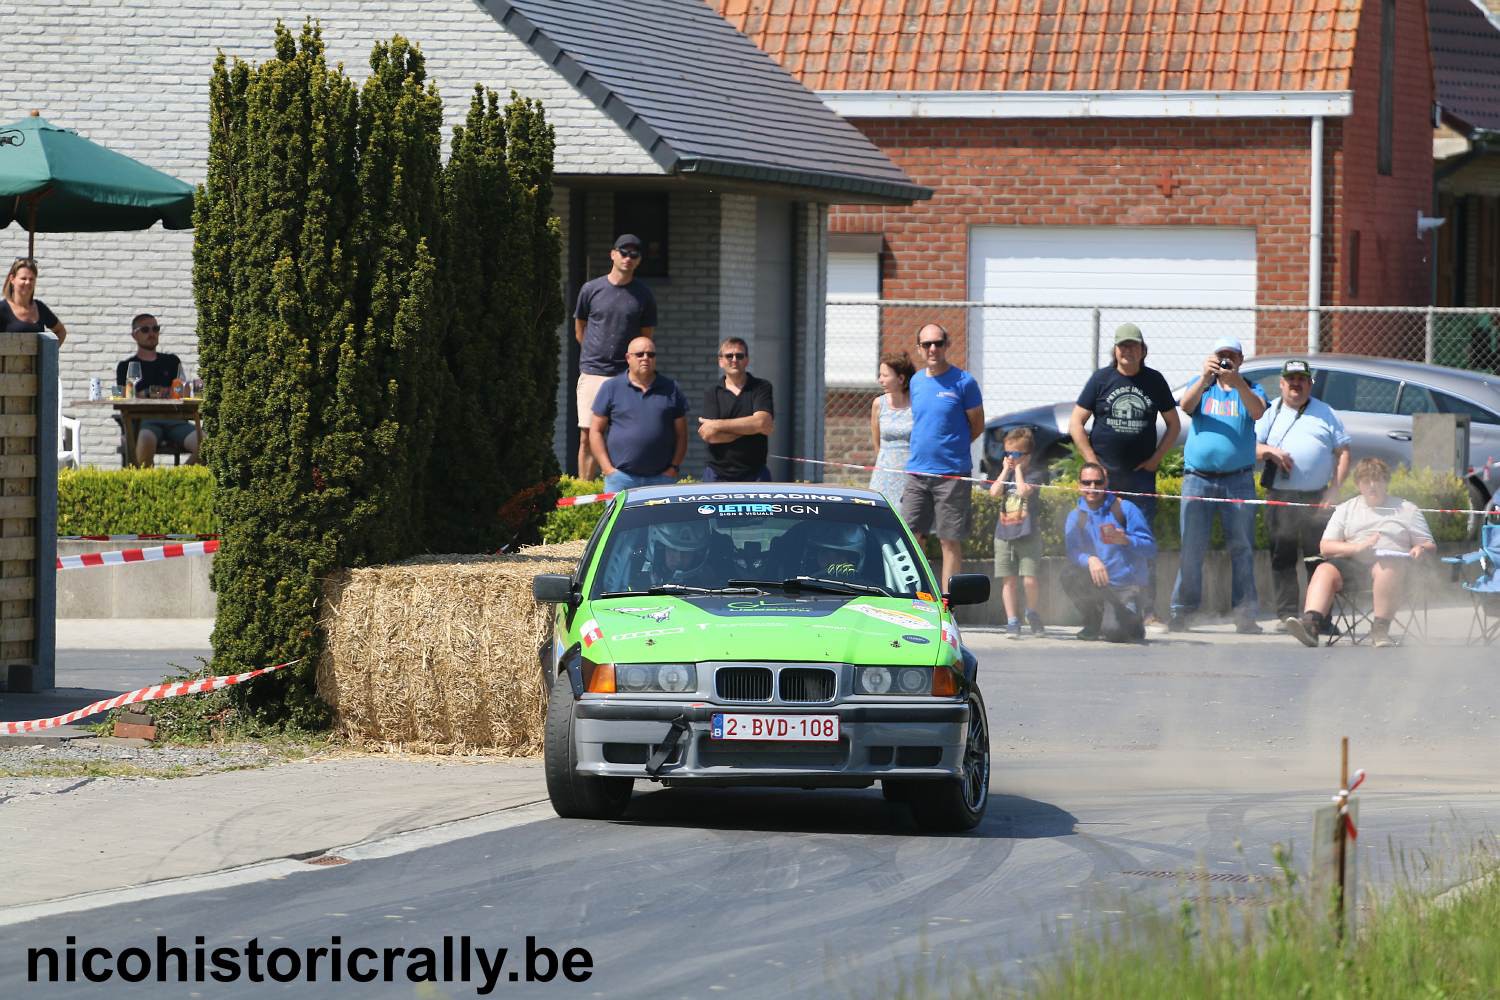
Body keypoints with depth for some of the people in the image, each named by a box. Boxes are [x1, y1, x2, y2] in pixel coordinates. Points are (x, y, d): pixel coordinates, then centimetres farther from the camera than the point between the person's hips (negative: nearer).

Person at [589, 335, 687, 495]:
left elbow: (681, 434, 12)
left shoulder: (670, 389, 11)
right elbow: (596, 431, 6)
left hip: (660, 479, 1)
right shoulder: (611, 388, 7)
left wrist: (674, 468, 0)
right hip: (621, 477, -1)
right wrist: (608, 469, -4)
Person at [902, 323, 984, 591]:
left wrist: (953, 446, 4)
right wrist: (922, 449, 11)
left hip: (952, 475, -5)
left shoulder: (963, 382, -6)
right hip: (917, 472, 5)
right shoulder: (917, 381, 11)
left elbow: (977, 425, 2)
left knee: (950, 541, -1)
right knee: (912, 538, 3)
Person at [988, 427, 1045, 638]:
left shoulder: (1036, 472, -2)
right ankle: (1012, 621, 8)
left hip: (1028, 535, -4)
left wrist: (1018, 469, -8)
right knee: (1009, 579, 3)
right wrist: (1006, 470, -3)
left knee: (1029, 579, -8)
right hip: (1004, 534, 4)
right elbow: (994, 492, -3)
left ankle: (1032, 612, 17)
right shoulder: (1005, 472, 13)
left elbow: (1024, 490, -18)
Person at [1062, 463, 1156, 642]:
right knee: (1070, 575, -28)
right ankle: (1092, 623, 0)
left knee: (1113, 631, -27)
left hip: (1125, 585, -4)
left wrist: (1126, 541, -27)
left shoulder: (1125, 509, -4)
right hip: (1096, 585, 4)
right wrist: (1090, 559, -29)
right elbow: (1073, 552, -6)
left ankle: (1134, 625, 14)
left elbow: (1150, 548, -8)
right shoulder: (1076, 516, 7)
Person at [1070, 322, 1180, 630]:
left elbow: (1174, 425, 16)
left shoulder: (1154, 381, 8)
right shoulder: (1101, 379, 4)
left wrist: (1155, 459, 4)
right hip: (1104, 474, -1)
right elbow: (1076, 424, 4)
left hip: (1141, 475, 1)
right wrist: (1093, 462, -5)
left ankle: (1148, 612, -1)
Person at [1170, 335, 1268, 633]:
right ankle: (1181, 611, 1)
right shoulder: (1201, 385, 13)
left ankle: (1245, 615, 0)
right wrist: (1205, 378, -24)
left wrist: (1238, 383, -27)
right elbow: (1186, 405, -7)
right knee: (1191, 549, -2)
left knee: (1242, 548, -1)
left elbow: (1257, 412, -11)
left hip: (1238, 481, 0)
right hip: (1198, 478, 0)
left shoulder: (1250, 390, 10)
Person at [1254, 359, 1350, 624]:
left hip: (1317, 497, 0)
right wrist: (1269, 451, -14)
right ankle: (1286, 614, -2)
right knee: (1282, 557, -4)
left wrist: (1335, 489, 0)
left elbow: (1343, 452, 11)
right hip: (1280, 497, 0)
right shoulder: (1270, 413, 14)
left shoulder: (1326, 414, 14)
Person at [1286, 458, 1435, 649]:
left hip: (1394, 562, -2)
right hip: (1352, 562, 2)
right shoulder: (1346, 509, 24)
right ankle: (1310, 624, -51)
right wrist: (1358, 547, -4)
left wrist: (1421, 549, -7)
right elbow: (1326, 547, 13)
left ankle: (1381, 631, -41)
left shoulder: (1407, 509, 21)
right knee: (1325, 570, -30)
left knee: (1385, 569, -39)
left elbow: (1430, 546, 19)